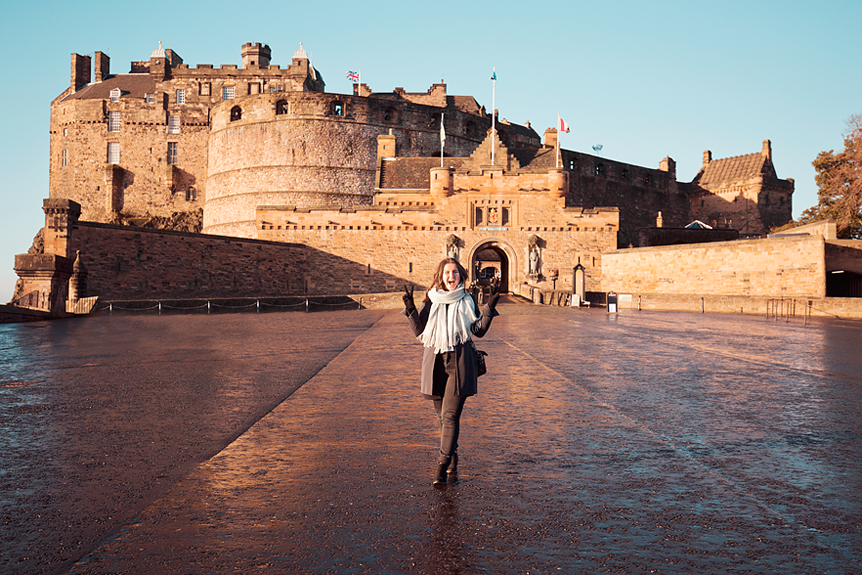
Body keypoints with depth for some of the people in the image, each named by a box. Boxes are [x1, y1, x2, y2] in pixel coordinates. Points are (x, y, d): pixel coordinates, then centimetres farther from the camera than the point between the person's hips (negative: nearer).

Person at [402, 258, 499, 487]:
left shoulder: (467, 300, 6)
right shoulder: (431, 300, 9)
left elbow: (479, 330, 5)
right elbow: (419, 333, 7)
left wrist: (489, 309, -4)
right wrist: (410, 309, -2)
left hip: (459, 362, -3)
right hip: (435, 362, 3)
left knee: (450, 416, -10)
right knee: (442, 416, 11)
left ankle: (442, 467, -9)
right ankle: (453, 463, 27)